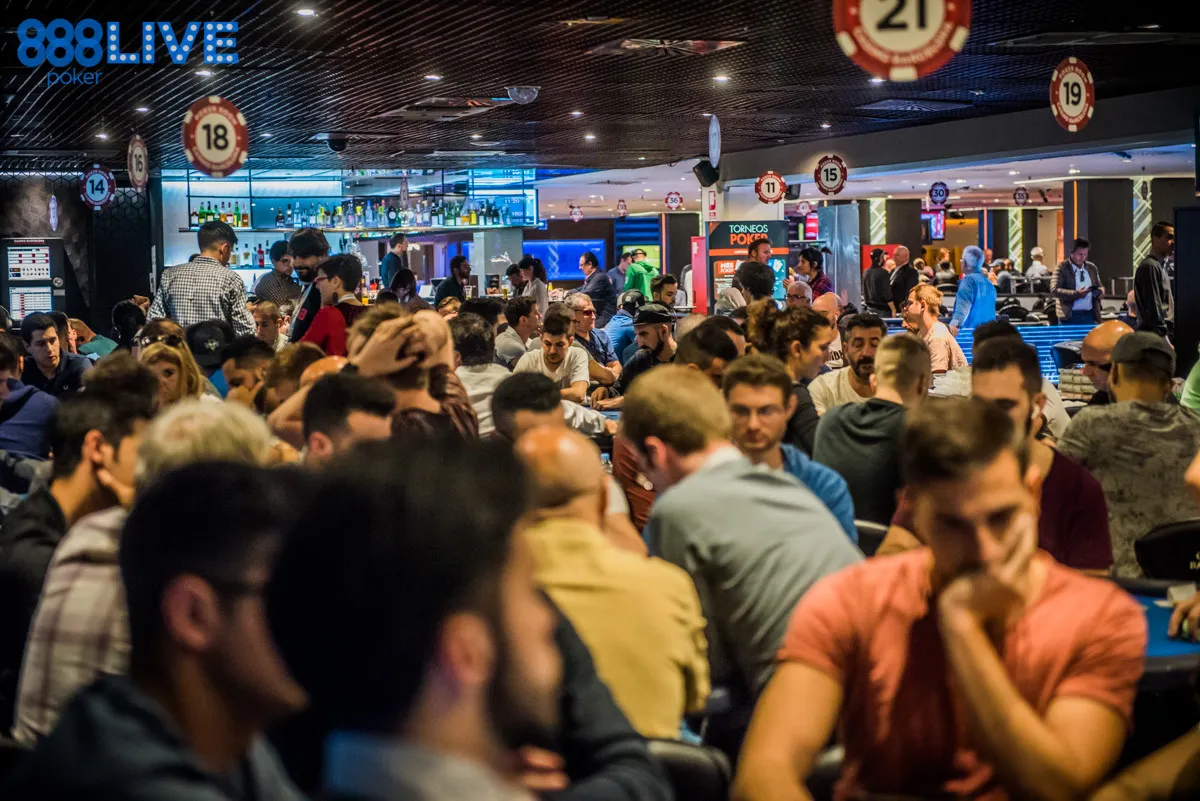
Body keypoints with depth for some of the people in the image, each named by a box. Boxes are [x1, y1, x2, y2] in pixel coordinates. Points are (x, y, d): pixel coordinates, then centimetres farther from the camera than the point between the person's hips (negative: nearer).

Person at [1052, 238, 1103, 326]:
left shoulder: (1092, 268, 13)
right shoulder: (1062, 268, -4)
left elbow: (1100, 286, 24)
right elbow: (1054, 290, -13)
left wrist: (1100, 290, -3)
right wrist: (1076, 294, -23)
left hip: (1089, 315, 5)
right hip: (1069, 316, -5)